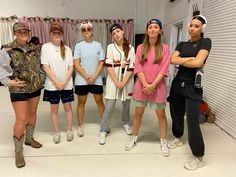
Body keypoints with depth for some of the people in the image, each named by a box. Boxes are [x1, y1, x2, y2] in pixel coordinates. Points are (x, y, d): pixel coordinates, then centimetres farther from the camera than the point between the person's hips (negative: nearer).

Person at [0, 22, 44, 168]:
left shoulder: (34, 49, 6)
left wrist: (40, 78, 9)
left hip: (35, 87, 5)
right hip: (18, 90, -5)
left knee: (32, 113, 17)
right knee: (21, 119, -5)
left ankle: (29, 138, 40)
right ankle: (18, 151, 10)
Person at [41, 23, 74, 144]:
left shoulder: (67, 49, 3)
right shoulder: (46, 47, -3)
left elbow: (71, 68, 1)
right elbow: (46, 67, -8)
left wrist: (64, 82, -10)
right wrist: (57, 82, -12)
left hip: (67, 84, 2)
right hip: (52, 84, -1)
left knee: (68, 107, 10)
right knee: (54, 109, 8)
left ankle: (69, 130, 25)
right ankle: (56, 132, 23)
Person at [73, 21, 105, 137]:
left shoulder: (98, 45, 3)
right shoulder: (78, 46, 0)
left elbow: (101, 63, 0)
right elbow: (76, 64, -5)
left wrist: (94, 77, -10)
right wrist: (87, 77, -12)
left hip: (96, 79, 1)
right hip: (82, 80, -1)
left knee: (99, 101, 8)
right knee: (81, 102, 8)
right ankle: (80, 126, 21)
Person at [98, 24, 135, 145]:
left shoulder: (131, 48, 2)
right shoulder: (111, 47, -2)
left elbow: (131, 67, -3)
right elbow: (109, 66, -8)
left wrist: (123, 82, -12)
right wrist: (117, 82, -13)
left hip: (127, 80, 2)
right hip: (113, 80, -2)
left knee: (126, 104, 15)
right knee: (109, 106, -4)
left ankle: (125, 124, 38)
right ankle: (103, 131, 8)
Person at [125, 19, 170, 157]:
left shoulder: (164, 48, -2)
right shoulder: (140, 48, 3)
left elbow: (164, 69, -8)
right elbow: (138, 68, -3)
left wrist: (153, 85, -16)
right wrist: (145, 84, -14)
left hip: (158, 86, -1)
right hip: (142, 86, 2)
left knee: (161, 114, 8)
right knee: (138, 113, 11)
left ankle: (164, 142, 24)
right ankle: (134, 139, 29)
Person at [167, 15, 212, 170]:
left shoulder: (206, 42, -4)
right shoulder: (182, 44, 11)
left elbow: (198, 63, -19)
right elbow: (172, 60, -5)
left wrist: (181, 60, -5)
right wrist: (190, 59, -11)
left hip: (193, 86, -5)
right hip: (178, 83, 6)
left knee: (193, 121, -6)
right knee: (176, 114, 17)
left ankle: (199, 158, 8)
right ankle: (178, 138, 43)